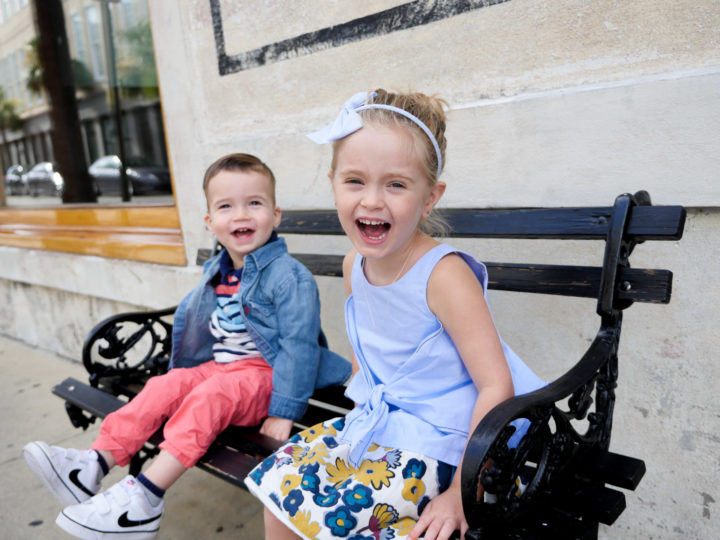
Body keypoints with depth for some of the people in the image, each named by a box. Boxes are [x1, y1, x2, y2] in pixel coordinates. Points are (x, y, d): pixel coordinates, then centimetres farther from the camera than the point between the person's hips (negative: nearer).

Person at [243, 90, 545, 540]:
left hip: (435, 446, -7)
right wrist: (362, 418, 11)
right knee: (276, 480, 4)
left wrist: (461, 494, -23)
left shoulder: (443, 274, -25)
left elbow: (496, 385, -25)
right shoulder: (354, 265, -2)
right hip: (375, 426, 7)